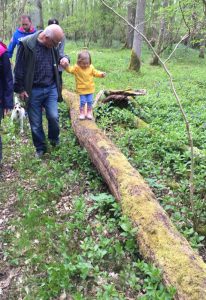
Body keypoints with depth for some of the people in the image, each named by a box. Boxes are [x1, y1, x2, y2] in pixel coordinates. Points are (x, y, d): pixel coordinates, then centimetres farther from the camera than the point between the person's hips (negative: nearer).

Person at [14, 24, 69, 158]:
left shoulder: (52, 45, 1)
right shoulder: (26, 44, -14)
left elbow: (57, 58, 19)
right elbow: (19, 68, -9)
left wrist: (64, 59, -5)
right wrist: (20, 89, -7)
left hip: (51, 88, 3)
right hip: (33, 91, -3)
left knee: (53, 117, -5)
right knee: (36, 123, 7)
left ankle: (54, 139, 24)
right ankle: (40, 148, 26)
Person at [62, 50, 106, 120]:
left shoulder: (91, 67, -2)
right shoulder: (76, 67, -12)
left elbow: (95, 73, 11)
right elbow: (70, 70, -23)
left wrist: (101, 74, -3)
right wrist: (66, 66, -43)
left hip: (90, 89, 3)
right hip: (81, 89, -3)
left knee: (90, 102, 9)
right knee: (82, 102, 3)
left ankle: (89, 113, 25)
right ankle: (82, 113, 20)